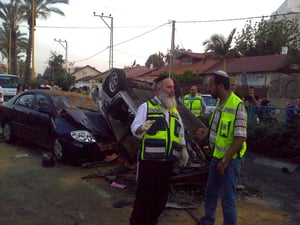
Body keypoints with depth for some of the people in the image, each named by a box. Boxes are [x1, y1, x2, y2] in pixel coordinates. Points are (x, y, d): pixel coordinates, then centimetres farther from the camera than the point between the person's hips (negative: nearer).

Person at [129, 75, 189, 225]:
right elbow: (134, 128, -13)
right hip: (149, 160, -6)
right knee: (144, 195, 0)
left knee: (161, 196, 13)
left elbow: (180, 133, 24)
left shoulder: (175, 111, 16)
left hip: (167, 161, 6)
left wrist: (184, 150, 16)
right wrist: (141, 128, -35)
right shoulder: (146, 106, -3)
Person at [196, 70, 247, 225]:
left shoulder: (237, 106, -21)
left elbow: (240, 138, -23)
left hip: (230, 159, -9)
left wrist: (225, 160, -20)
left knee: (228, 198, 5)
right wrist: (207, 132, 5)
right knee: (210, 192, 22)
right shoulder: (220, 103, 6)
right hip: (216, 156, 9)